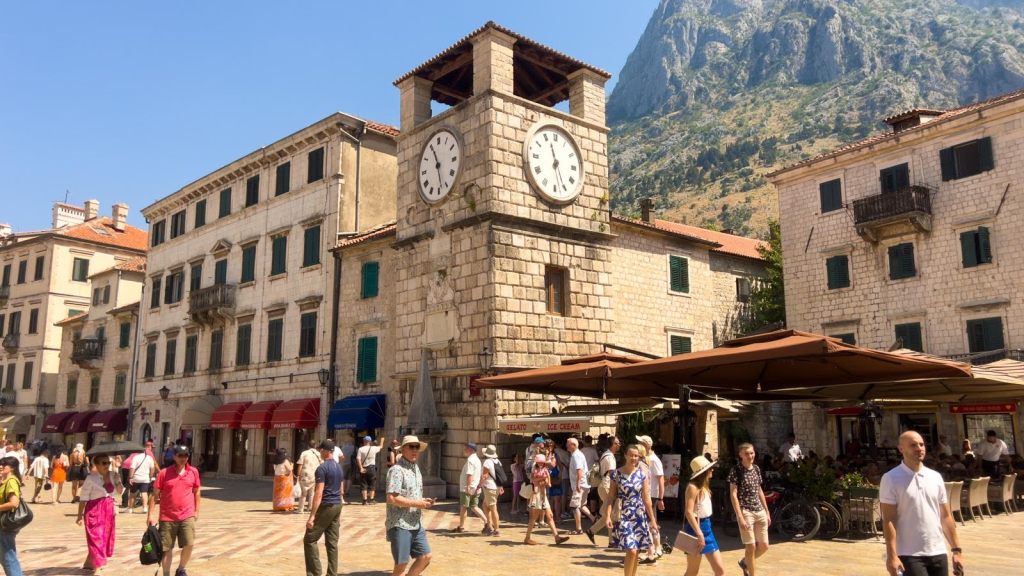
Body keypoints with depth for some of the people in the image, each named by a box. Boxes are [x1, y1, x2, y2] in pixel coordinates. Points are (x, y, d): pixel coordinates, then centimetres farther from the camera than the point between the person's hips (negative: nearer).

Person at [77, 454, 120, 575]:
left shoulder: (112, 475, 4)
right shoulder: (91, 478, -11)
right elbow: (83, 498, -9)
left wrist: (118, 481, -6)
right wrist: (80, 515, -10)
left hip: (109, 510, 6)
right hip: (94, 510, -6)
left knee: (105, 537, 13)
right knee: (96, 538, -5)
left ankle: (89, 563, 31)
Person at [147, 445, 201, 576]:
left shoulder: (193, 472, 2)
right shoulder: (164, 473, -5)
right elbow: (154, 494, -1)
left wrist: (196, 511, 12)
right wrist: (150, 515, -5)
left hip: (187, 516, 1)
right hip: (167, 517, -1)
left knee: (189, 544, -9)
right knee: (167, 548, 7)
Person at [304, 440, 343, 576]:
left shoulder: (322, 468, -15)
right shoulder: (339, 467, 12)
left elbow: (319, 493, -20)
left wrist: (312, 515, -19)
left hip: (326, 507, -8)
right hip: (337, 506, 8)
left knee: (310, 539, 2)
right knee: (332, 542, 9)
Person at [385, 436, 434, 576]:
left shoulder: (416, 469, 14)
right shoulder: (397, 470, -15)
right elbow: (392, 498, -24)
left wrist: (423, 501, 3)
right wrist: (417, 503, -19)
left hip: (416, 524, 8)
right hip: (400, 524, -8)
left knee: (425, 556, 9)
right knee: (402, 563, 0)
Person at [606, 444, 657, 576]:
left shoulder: (641, 474, 2)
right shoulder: (617, 474, -4)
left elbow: (646, 499, 5)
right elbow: (611, 497, -2)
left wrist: (652, 519, 4)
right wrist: (608, 516, -12)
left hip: (639, 516, 3)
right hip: (623, 516, -3)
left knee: (636, 551, 7)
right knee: (631, 551, -14)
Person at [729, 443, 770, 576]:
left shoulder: (756, 468, 9)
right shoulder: (736, 470, -10)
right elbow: (733, 495, -13)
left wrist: (767, 511, 15)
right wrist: (740, 517, -18)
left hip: (760, 511, 6)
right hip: (746, 512, -6)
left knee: (764, 546, 10)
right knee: (751, 547, -2)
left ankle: (745, 562, 34)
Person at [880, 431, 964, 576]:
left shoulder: (936, 477, 8)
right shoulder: (891, 479, -8)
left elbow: (945, 516, 13)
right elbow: (888, 520, -11)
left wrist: (956, 549, 8)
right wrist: (891, 556, -17)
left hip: (938, 553, 5)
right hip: (909, 555, -5)